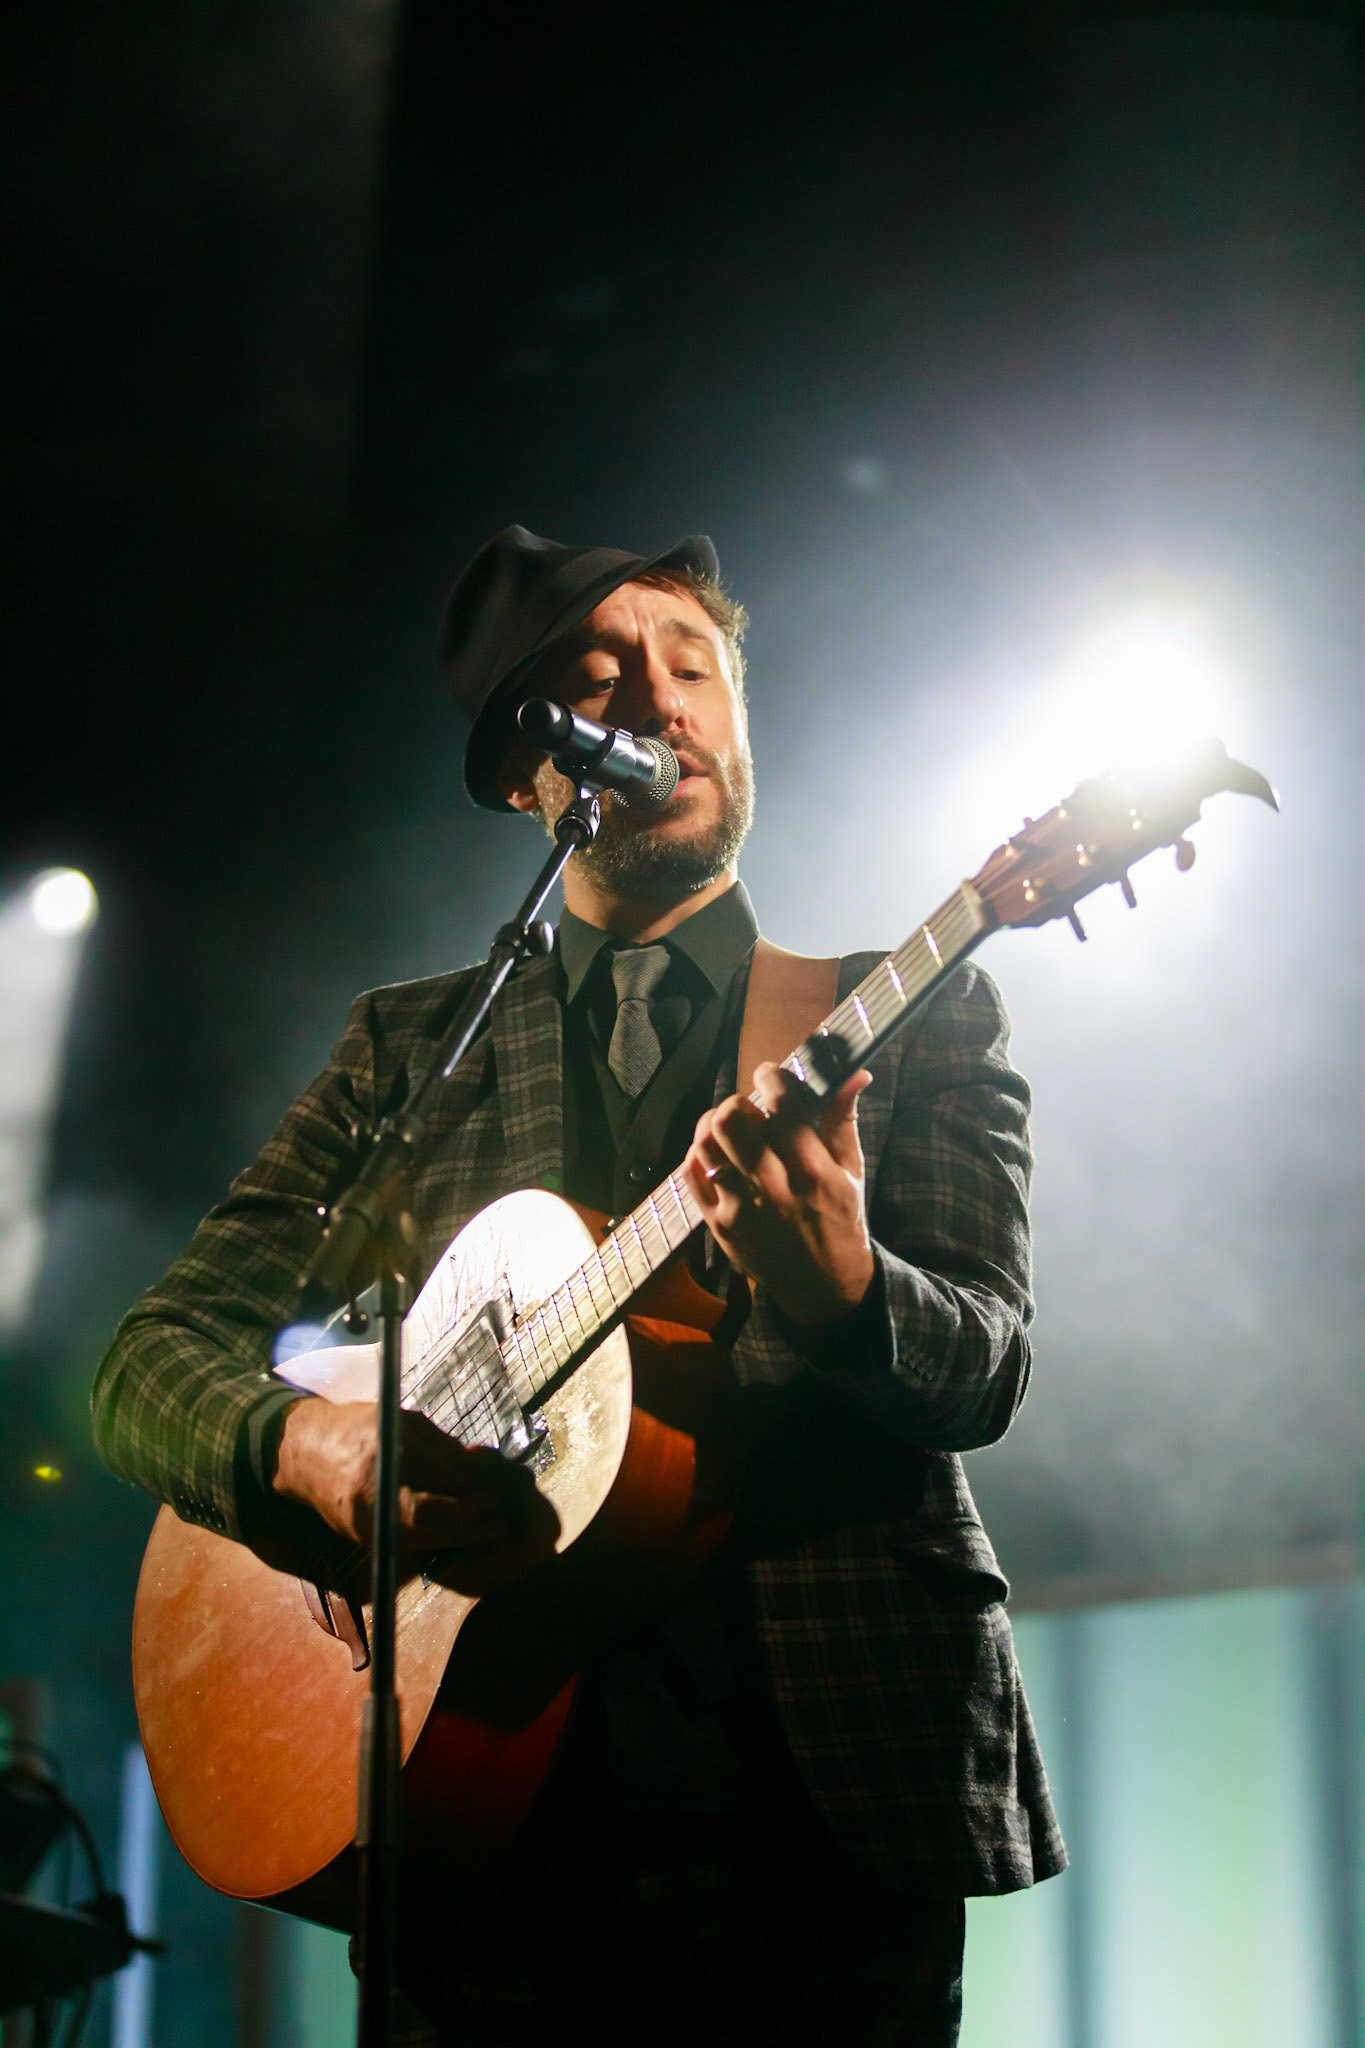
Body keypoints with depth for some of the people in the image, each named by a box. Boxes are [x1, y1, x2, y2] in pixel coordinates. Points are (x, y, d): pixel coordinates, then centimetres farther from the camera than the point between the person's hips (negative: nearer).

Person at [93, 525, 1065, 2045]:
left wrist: (837, 1290, -25)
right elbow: (152, 1361, 11)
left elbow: (986, 1370, -2)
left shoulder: (912, 1016, 10)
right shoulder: (410, 1049, 14)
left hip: (823, 1815, -1)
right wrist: (315, 1449, -12)